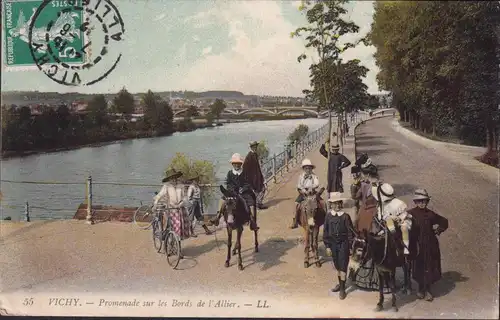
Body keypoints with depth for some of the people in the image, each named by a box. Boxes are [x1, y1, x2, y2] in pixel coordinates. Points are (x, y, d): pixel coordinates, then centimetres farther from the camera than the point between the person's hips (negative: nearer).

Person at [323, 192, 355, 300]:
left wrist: (351, 247, -8)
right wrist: (327, 246, 2)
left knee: (343, 266, 0)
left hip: (343, 244, -4)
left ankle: (342, 288, 7)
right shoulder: (328, 216, -3)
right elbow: (325, 232, 3)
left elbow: (350, 232, -8)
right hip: (333, 244, 4)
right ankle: (340, 284, 34)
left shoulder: (345, 216, -12)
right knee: (337, 265, 16)